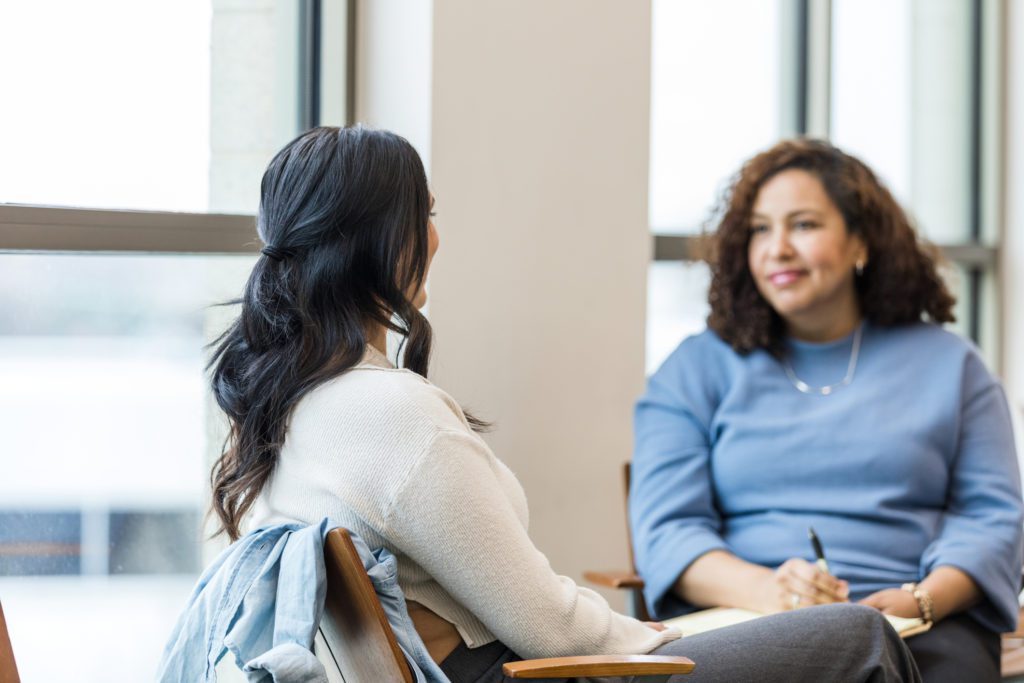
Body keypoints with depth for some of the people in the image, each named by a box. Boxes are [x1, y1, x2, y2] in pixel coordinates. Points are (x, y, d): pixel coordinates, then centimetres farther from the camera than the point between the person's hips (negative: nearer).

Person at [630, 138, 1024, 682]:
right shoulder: (697, 370, 17)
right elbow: (665, 527, 5)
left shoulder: (947, 364, 19)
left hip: (915, 631, 1)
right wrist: (764, 590, -17)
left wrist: (920, 601, -12)